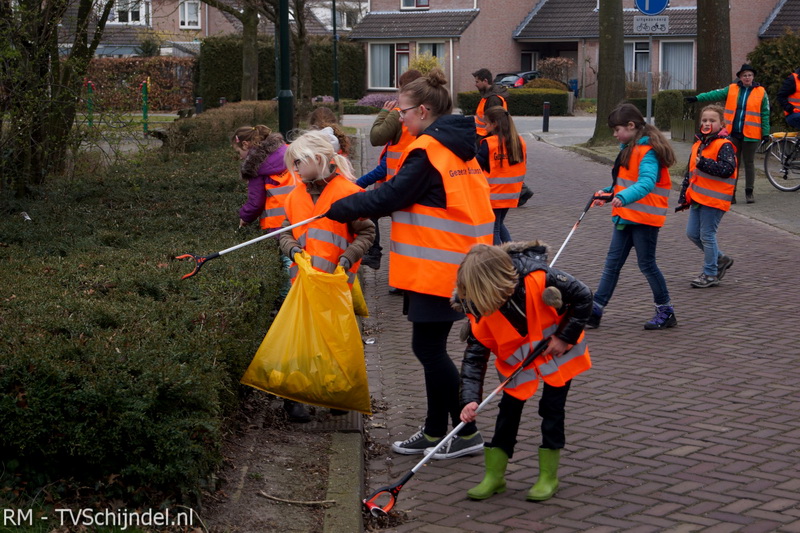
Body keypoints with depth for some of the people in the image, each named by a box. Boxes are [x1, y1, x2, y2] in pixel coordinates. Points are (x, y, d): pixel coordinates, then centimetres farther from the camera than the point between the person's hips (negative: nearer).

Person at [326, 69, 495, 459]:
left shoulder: (427, 151, -15)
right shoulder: (461, 146, 13)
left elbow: (392, 196, -16)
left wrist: (340, 208, -3)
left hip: (436, 266, -10)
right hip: (459, 262, 10)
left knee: (428, 347, -3)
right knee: (432, 347, 15)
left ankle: (467, 433, 3)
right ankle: (435, 431, 23)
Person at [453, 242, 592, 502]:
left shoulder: (539, 279, -37)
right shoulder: (480, 309, -25)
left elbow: (583, 298, -21)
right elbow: (474, 356, -20)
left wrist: (566, 337, -21)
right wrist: (470, 399, -31)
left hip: (558, 352, -3)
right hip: (517, 359, 3)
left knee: (552, 409, 1)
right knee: (509, 408, 2)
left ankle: (548, 477, 13)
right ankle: (494, 477, 11)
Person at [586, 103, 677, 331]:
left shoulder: (648, 152, -18)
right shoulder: (630, 148, 14)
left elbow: (647, 183, -33)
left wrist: (624, 197, -47)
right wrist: (608, 192, 9)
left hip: (645, 218, -9)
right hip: (626, 217, 10)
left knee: (647, 264, 0)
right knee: (612, 263, 8)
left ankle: (666, 312, 13)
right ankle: (595, 310, 10)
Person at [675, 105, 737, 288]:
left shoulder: (724, 146, -11)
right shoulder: (698, 144, 15)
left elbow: (727, 169, -24)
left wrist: (703, 163, -28)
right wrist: (685, 198, 24)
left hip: (714, 199, -9)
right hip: (697, 198, 9)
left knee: (707, 235, -3)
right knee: (692, 233, 10)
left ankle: (710, 275, 9)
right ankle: (720, 259, 28)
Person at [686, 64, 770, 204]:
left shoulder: (761, 92, 2)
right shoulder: (731, 89, 6)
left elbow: (765, 114, 3)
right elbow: (715, 95, 3)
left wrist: (765, 133, 0)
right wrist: (697, 98, -8)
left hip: (751, 134, -1)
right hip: (733, 134, 2)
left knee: (749, 163, 7)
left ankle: (749, 192, 17)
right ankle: (731, 192, 9)